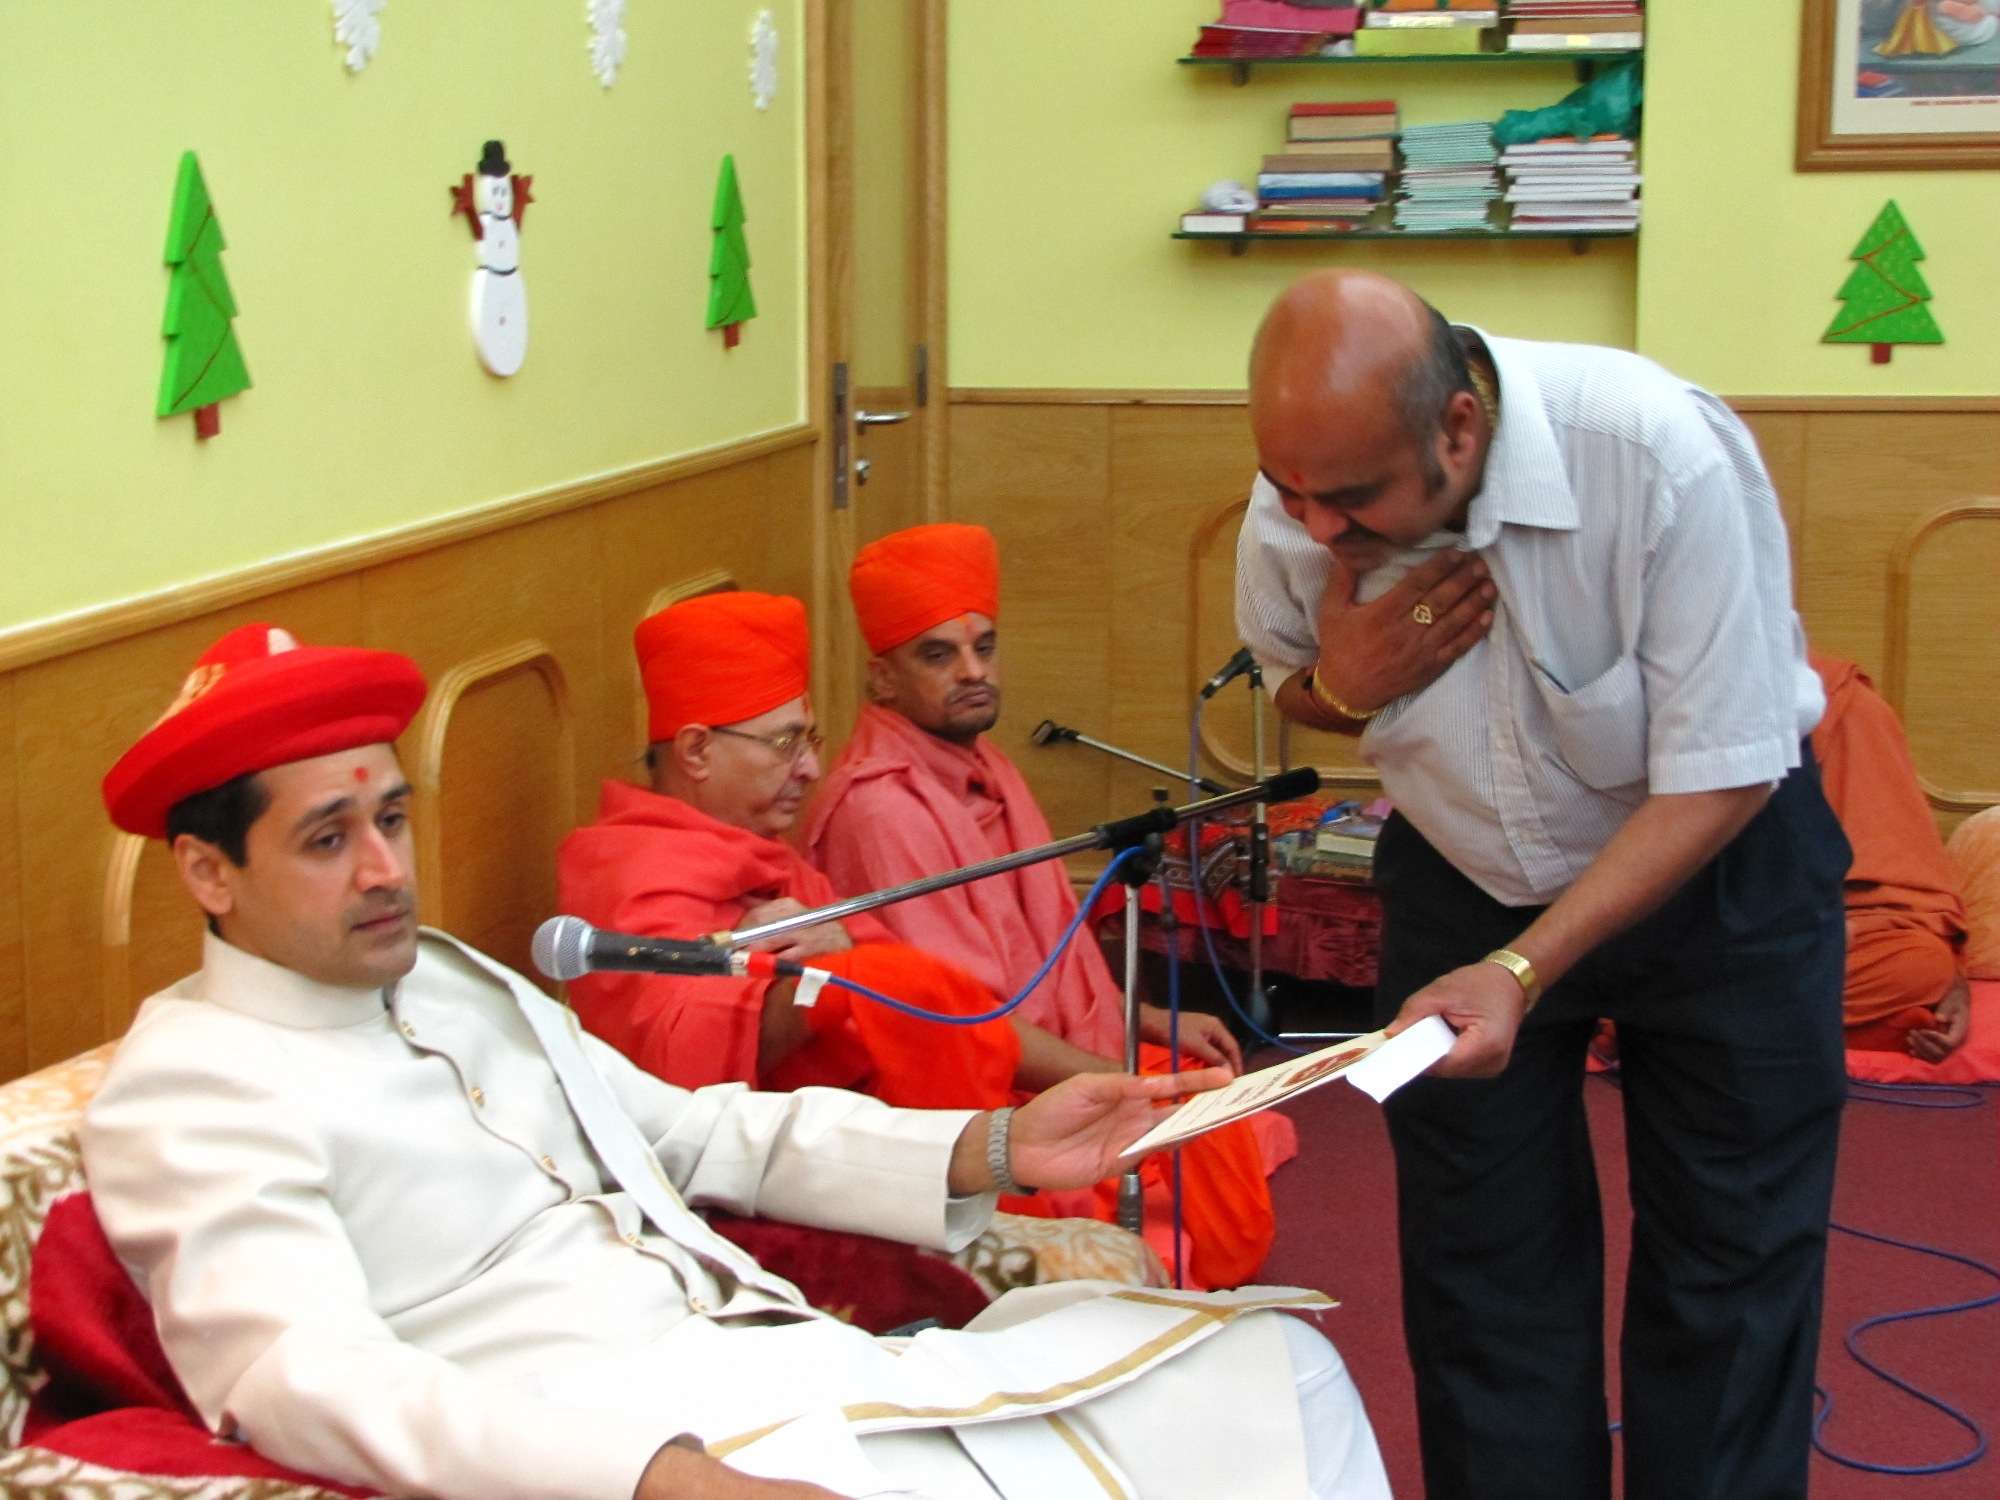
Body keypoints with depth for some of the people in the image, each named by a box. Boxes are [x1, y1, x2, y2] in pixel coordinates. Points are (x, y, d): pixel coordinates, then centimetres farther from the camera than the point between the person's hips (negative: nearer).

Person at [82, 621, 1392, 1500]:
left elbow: (700, 1134, 22)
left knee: (1274, 1363, 4)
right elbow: (310, 1379, -20)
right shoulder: (190, 1090, -5)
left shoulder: (459, 982, 20)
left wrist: (989, 1151, 7)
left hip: (818, 1367, 9)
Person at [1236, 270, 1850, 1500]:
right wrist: (1337, 685, -21)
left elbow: (1719, 781, -27)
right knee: (1480, 1266, 6)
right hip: (1467, 875, 3)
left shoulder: (1664, 460, -33)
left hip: (1716, 865, -3)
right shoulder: (1294, 513, -20)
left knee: (1730, 1275, 0)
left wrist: (1522, 970, -35)